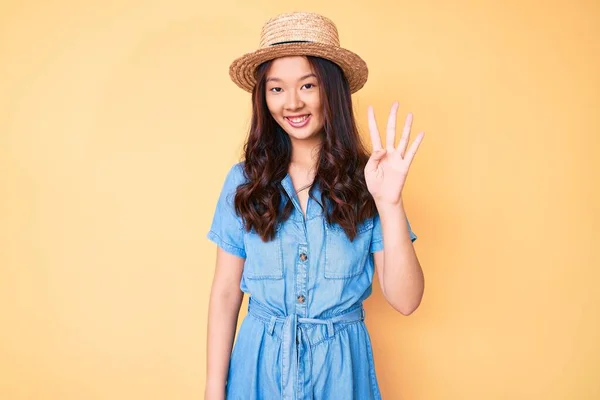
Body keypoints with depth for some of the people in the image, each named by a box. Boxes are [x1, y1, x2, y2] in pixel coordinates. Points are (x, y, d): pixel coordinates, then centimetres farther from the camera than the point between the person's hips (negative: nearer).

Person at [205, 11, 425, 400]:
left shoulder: (364, 182, -9)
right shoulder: (244, 181, -6)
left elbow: (405, 300, -13)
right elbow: (225, 293, -1)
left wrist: (389, 203, -25)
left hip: (341, 364, 0)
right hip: (260, 362, 1)